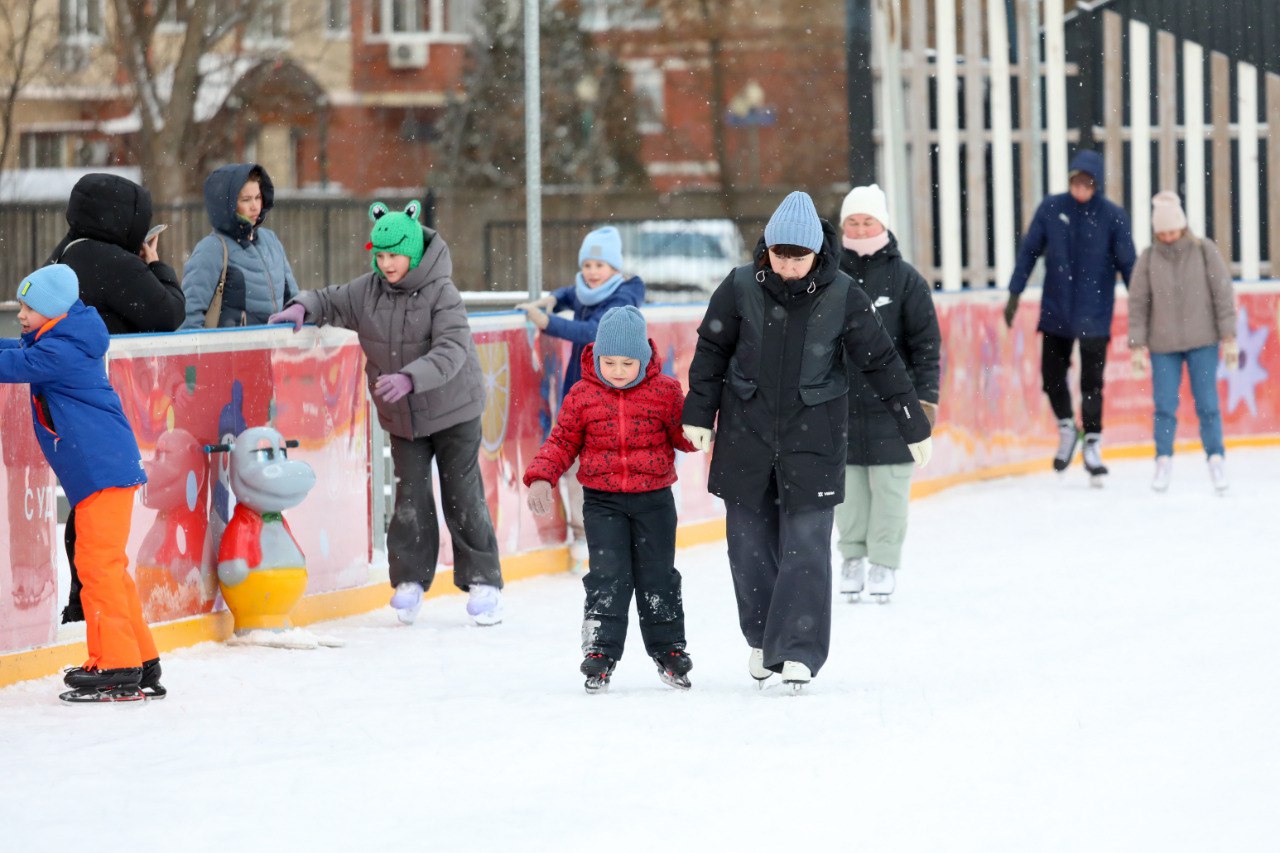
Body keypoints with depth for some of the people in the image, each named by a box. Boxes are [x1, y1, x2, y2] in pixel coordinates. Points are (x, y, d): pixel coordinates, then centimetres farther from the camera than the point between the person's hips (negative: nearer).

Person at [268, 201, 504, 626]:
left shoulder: (440, 292, -19)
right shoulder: (367, 290, -3)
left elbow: (451, 350, -29)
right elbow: (331, 301, 14)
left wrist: (409, 378, -42)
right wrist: (303, 308, -8)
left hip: (453, 411, -4)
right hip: (401, 416, 4)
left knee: (462, 495, 0)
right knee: (410, 496, 0)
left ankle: (483, 580, 10)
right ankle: (411, 580, 11)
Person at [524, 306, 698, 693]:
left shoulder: (665, 391, -2)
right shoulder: (583, 396, 0)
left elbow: (683, 436, 1)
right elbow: (561, 442, 5)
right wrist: (540, 477, -8)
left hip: (653, 499, 0)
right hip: (602, 501, 0)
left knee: (657, 577, 8)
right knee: (607, 577, -7)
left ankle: (668, 647, 21)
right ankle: (601, 650, -4)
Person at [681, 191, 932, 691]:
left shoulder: (842, 296, -7)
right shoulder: (741, 287, -4)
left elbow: (881, 362, -1)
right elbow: (711, 351, 6)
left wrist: (914, 426, 2)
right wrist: (699, 415, 3)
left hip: (814, 435, -2)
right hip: (746, 431, 2)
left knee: (806, 543, -7)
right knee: (750, 542, 7)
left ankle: (798, 650, -3)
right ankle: (762, 639, 25)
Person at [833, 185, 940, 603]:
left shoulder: (905, 279, -1)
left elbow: (926, 343, 0)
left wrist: (925, 396, -6)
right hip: (839, 402, 2)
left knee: (890, 487, -1)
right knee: (847, 486, 5)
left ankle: (883, 562, 7)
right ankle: (852, 558, 17)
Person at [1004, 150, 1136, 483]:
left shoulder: (1113, 215, -8)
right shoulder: (1051, 209, -4)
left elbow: (1127, 264, -2)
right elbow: (1029, 251, 3)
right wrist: (1014, 295, 1)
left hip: (1094, 315, -2)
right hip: (1055, 311, 2)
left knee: (1092, 382, -2)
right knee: (1051, 375, 9)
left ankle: (1092, 443, 9)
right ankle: (1066, 429, 31)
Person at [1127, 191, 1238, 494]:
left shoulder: (1204, 250, -3)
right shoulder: (1148, 258, -1)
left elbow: (1223, 294, -2)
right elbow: (1137, 303, 2)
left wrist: (1229, 338, -5)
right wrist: (1136, 346, -2)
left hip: (1202, 343, -1)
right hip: (1164, 346, 1)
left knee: (1207, 404, -3)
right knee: (1164, 406, 1)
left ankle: (1216, 460, 8)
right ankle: (1164, 462, 15)